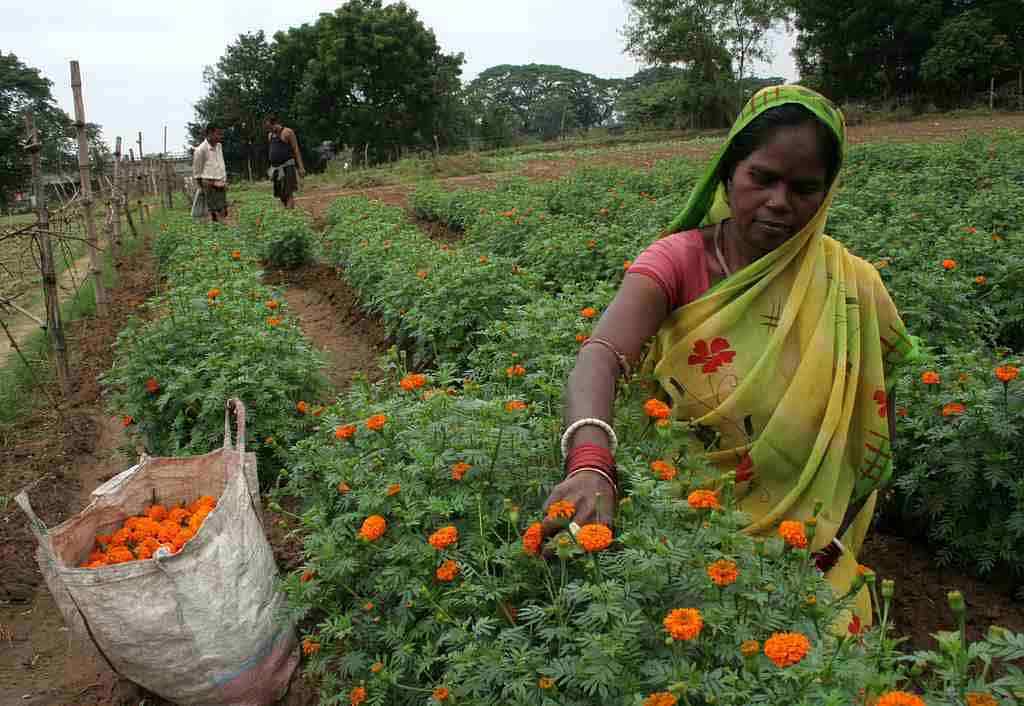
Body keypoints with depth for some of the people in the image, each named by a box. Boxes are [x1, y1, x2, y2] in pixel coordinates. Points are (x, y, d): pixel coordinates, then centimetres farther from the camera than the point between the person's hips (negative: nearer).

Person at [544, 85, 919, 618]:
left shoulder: (852, 290, -4)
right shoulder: (678, 260, -10)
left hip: (800, 547, 1)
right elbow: (602, 354, -28)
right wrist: (590, 464, -47)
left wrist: (826, 542, -11)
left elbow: (874, 438, 2)